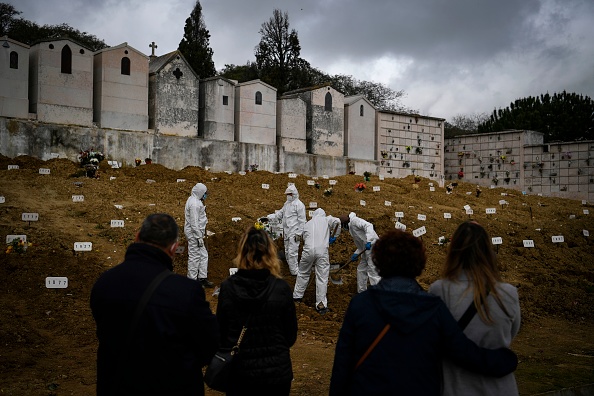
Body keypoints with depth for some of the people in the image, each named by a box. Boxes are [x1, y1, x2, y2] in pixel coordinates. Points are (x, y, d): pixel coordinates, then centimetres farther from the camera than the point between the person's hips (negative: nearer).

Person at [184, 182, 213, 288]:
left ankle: (202, 278, 20)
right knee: (194, 256, -2)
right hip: (194, 233, -11)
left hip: (196, 232, 11)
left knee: (203, 255, 14)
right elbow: (194, 223, -23)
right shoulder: (194, 204, -21)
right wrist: (199, 237, -20)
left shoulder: (194, 200, 10)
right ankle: (192, 280, 7)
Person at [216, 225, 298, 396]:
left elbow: (220, 331, -3)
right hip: (277, 371, 0)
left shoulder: (228, 287, -12)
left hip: (240, 371, 0)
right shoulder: (281, 288, -12)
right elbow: (291, 336, -4)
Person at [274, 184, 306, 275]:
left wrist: (299, 233, -16)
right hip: (286, 232, 9)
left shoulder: (299, 204, -12)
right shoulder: (287, 203, 14)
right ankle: (290, 267, 29)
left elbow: (302, 220, -14)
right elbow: (280, 213, 22)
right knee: (287, 252, 16)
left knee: (292, 252, -11)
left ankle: (294, 272, -5)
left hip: (294, 233, -9)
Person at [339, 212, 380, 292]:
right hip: (367, 250, 11)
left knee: (373, 272, -11)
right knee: (361, 270, 19)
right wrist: (356, 254, 9)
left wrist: (368, 241, -31)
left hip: (372, 246, -11)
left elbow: (368, 225, -21)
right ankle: (361, 292, 28)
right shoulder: (351, 228, 25)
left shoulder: (354, 221, -3)